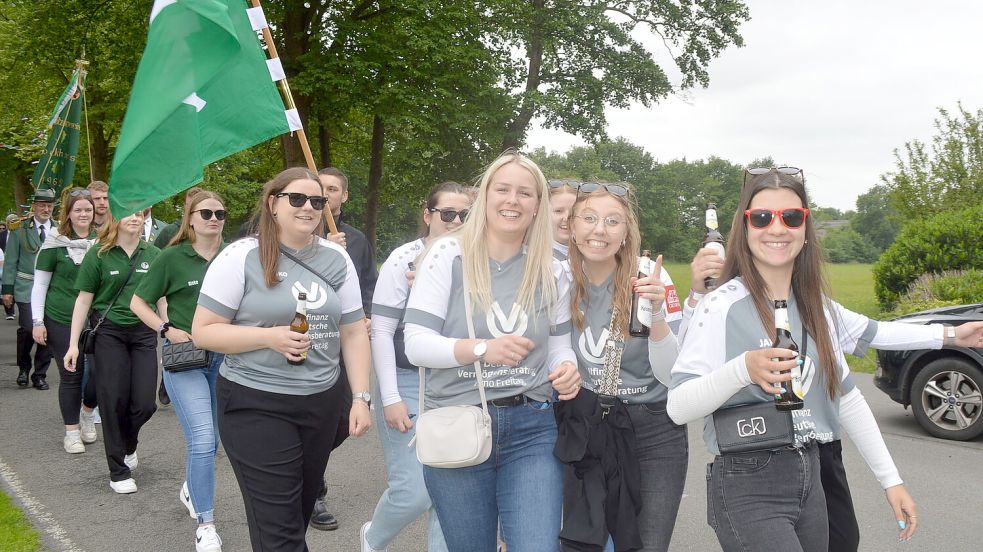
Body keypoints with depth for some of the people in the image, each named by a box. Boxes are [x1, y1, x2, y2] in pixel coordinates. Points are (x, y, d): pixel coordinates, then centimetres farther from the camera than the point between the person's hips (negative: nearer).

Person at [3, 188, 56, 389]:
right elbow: (10, 262, 3)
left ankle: (40, 374, 16)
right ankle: (24, 369, 15)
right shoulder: (20, 229, 2)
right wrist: (7, 289, -1)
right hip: (26, 287, -2)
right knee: (28, 329, -10)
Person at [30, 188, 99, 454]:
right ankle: (72, 431, 18)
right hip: (61, 321, -2)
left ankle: (88, 412, 28)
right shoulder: (55, 243, -3)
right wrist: (38, 322, -6)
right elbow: (40, 284, -1)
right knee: (71, 375, 2)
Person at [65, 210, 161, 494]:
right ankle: (118, 471, 15)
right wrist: (73, 344, -2)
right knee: (114, 402, 1)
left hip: (144, 333, 2)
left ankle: (128, 443, 33)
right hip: (109, 334, -2)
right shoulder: (98, 255, -3)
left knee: (144, 404, -1)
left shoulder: (153, 254, 4)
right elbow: (84, 300, 0)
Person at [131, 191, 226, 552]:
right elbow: (138, 302, 0)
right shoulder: (172, 258, -7)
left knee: (210, 438, 16)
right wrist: (167, 329, -13)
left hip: (222, 357, 4)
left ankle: (190, 488, 45)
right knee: (203, 440, -14)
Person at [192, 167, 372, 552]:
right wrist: (269, 337, -20)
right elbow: (203, 331, -8)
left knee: (300, 513, 16)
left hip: (323, 404, 5)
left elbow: (354, 333, 9)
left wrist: (361, 397, 2)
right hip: (255, 405, -4)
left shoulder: (337, 259, 6)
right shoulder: (241, 257, -7)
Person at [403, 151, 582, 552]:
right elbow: (416, 344, -9)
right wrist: (481, 348, -23)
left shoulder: (550, 271, 7)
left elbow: (559, 346, 12)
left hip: (532, 429, 2)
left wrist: (567, 369, -10)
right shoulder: (448, 255, -4)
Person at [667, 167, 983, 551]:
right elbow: (677, 407, -17)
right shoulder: (723, 306, -12)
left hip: (809, 479, 7)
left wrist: (891, 479, 13)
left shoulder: (816, 306, 7)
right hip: (747, 489, -6)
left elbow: (846, 398, 14)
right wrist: (743, 369, -31)